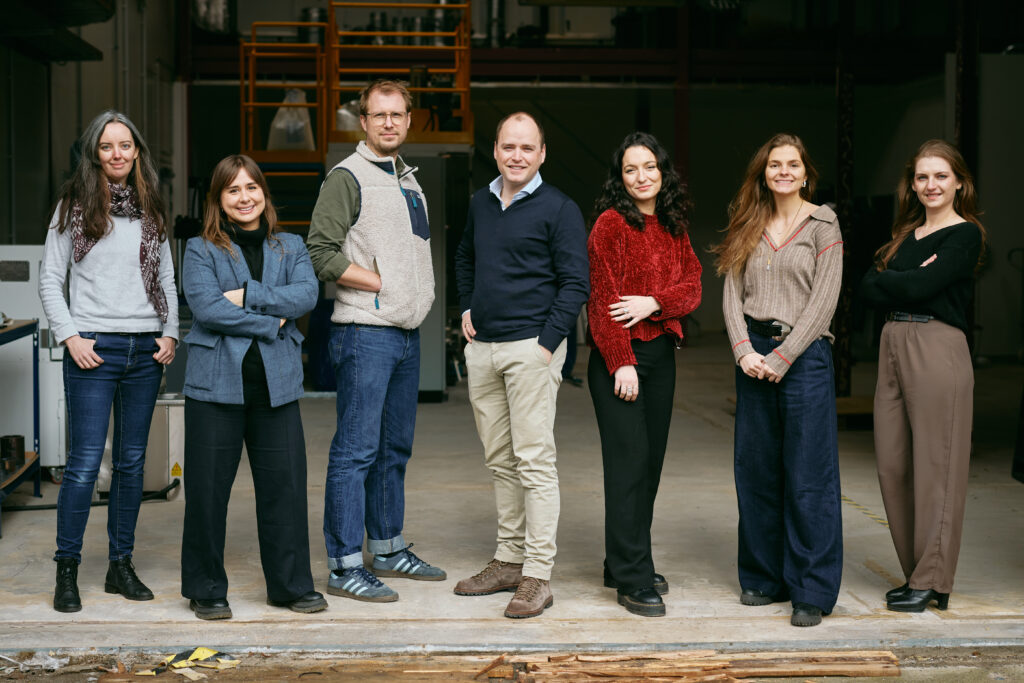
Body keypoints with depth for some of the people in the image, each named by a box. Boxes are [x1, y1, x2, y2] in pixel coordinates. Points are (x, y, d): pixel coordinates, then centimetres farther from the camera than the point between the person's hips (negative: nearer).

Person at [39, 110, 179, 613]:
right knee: (85, 462, -6)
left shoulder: (149, 210, 13)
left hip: (146, 349, 4)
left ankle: (121, 565, 17)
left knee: (132, 461, 8)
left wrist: (170, 333, 4)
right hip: (94, 348, -4)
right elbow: (49, 279, 1)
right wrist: (70, 336, -9)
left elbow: (167, 278, 16)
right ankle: (67, 571, 3)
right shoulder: (74, 207, 1)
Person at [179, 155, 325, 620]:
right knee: (207, 489, 2)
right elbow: (207, 307, -11)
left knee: (285, 484, 3)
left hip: (276, 384, 2)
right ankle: (205, 589, 17)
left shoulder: (290, 247, 13)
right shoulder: (200, 250, 4)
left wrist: (249, 295, -13)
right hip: (216, 384, -2)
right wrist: (269, 323, -9)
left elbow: (307, 295, -5)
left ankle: (292, 585, 17)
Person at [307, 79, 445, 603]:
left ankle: (389, 549, 25)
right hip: (365, 331, -8)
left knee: (395, 447, 15)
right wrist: (382, 284, -13)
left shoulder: (407, 180, 19)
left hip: (407, 332, 8)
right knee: (356, 450, -7)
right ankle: (344, 566, -3)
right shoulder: (347, 178, -7)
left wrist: (420, 292, 10)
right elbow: (322, 254, -15)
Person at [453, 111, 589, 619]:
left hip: (531, 347, -6)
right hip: (481, 348, 7)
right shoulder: (481, 203, 13)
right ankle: (509, 560, 22)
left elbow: (575, 284, -9)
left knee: (533, 460, -6)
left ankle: (538, 574, -3)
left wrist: (547, 343, -15)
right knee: (499, 460, 12)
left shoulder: (558, 209, -6)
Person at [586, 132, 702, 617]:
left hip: (661, 354, 7)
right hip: (619, 357, -7)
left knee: (651, 462, 9)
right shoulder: (611, 223, -6)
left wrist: (654, 302, -14)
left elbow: (692, 287, 6)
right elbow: (602, 298, -11)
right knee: (628, 462, -8)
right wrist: (622, 363, -16)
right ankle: (632, 580, -5)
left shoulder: (673, 228, 13)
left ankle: (625, 564, 20)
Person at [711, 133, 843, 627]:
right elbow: (732, 293, 8)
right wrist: (744, 350, -7)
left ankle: (812, 591, 2)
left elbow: (823, 300, -7)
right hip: (753, 353, 5)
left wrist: (782, 358, -11)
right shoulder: (749, 226, 12)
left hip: (804, 354, -4)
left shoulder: (823, 224, 0)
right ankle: (766, 577, 19)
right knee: (755, 470, 7)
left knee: (808, 475, -4)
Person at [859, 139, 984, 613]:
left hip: (937, 349, -7)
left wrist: (886, 281, 2)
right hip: (892, 347, 7)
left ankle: (933, 582, 3)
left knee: (935, 467, -4)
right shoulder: (906, 235, 19)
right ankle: (914, 572, 17)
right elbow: (868, 288, 7)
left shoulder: (965, 234, -2)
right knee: (892, 465, 6)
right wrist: (905, 282, -8)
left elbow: (921, 286, -14)